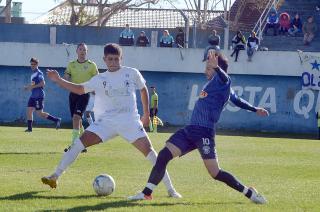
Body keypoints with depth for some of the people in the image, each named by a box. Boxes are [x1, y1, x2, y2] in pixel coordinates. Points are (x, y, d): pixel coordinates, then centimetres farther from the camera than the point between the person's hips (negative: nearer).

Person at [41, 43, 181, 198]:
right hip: (106, 121, 1)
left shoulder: (132, 74, 5)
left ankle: (170, 189, -7)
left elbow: (143, 90, 18)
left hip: (130, 121, -1)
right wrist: (58, 80, 13)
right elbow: (80, 89, 19)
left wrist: (146, 114, 18)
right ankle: (54, 178, -12)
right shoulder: (99, 79, 9)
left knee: (148, 149, -14)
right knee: (80, 142, -15)